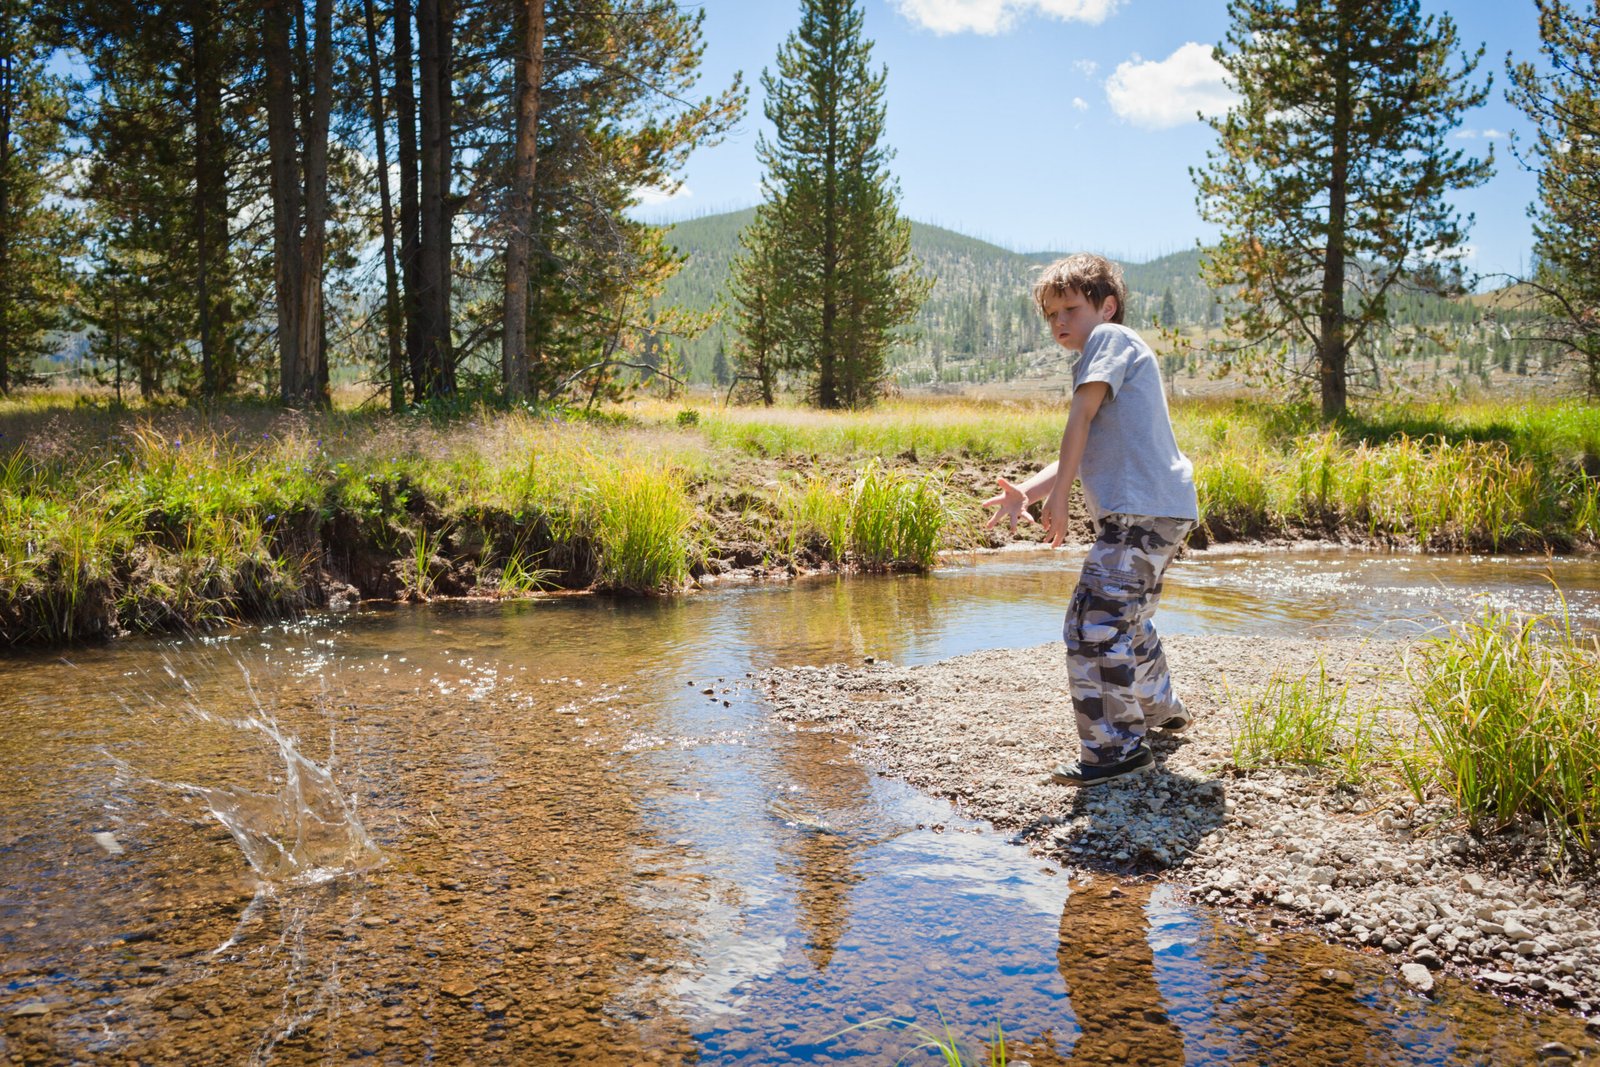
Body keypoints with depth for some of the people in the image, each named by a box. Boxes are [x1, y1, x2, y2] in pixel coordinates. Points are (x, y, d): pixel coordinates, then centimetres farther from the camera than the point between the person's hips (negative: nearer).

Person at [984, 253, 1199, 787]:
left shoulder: (1110, 337, -1)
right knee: (1126, 616, 28)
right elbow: (1083, 454, 19)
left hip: (1143, 511, -11)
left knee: (1095, 622, -15)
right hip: (1161, 510, 11)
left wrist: (1058, 496, -9)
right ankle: (1159, 709, 46)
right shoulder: (1117, 352, 27)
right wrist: (1028, 492, 5)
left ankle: (1117, 747, -11)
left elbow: (1081, 420, -12)